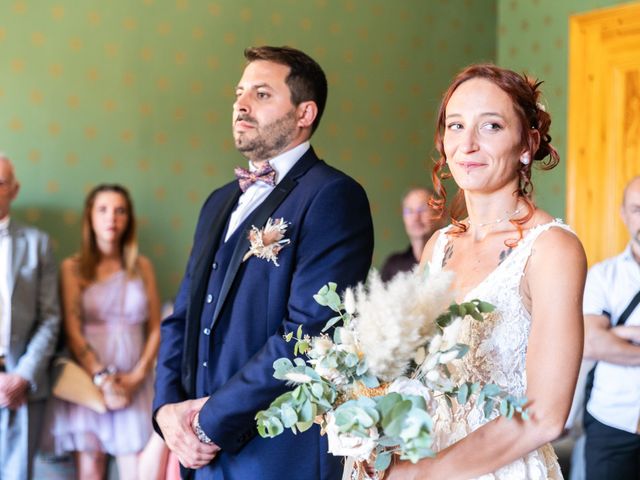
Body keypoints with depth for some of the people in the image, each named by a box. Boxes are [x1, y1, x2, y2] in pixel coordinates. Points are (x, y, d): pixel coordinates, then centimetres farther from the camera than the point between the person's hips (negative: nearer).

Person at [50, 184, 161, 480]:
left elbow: (155, 329, 9)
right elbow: (72, 331, -3)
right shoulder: (73, 267, 3)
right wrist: (102, 378, -12)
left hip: (134, 384, 2)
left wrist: (137, 376, -4)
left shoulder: (142, 267, 10)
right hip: (88, 380, -1)